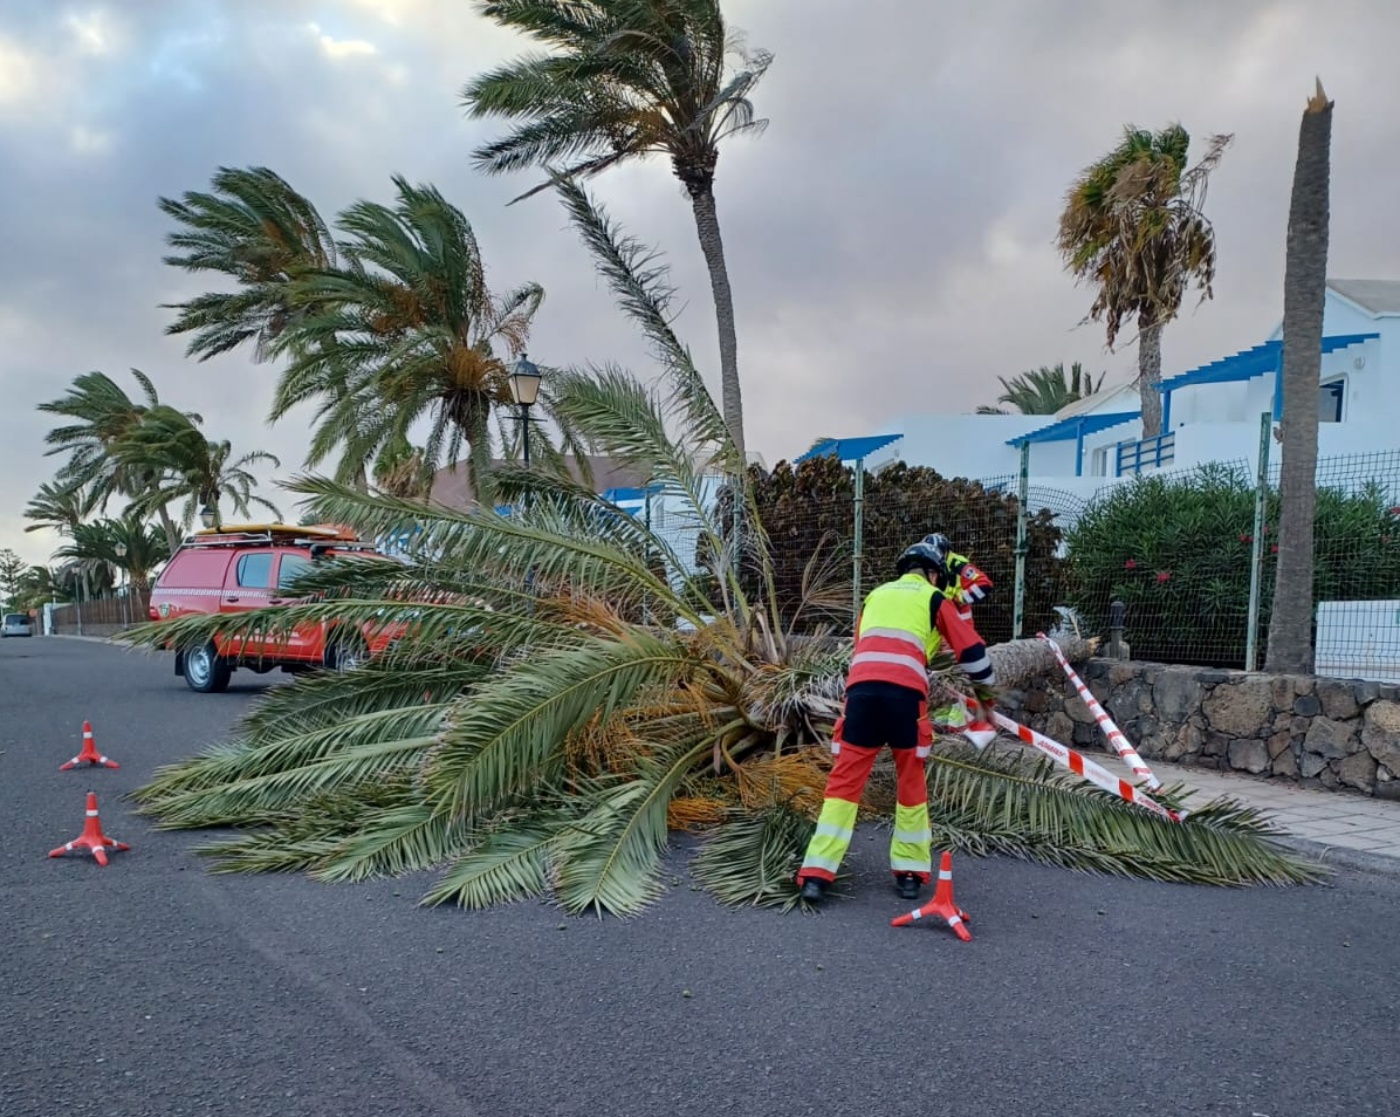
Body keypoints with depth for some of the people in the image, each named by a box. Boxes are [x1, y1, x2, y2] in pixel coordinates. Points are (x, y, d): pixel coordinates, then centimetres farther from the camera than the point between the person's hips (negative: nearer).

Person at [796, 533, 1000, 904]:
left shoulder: (875, 595, 30)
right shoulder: (935, 599, 18)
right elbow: (972, 651, 19)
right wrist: (986, 689, 37)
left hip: (861, 688, 3)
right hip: (905, 692, -2)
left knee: (844, 779, 6)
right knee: (911, 782, 14)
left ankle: (816, 874, -1)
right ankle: (910, 873, 19)